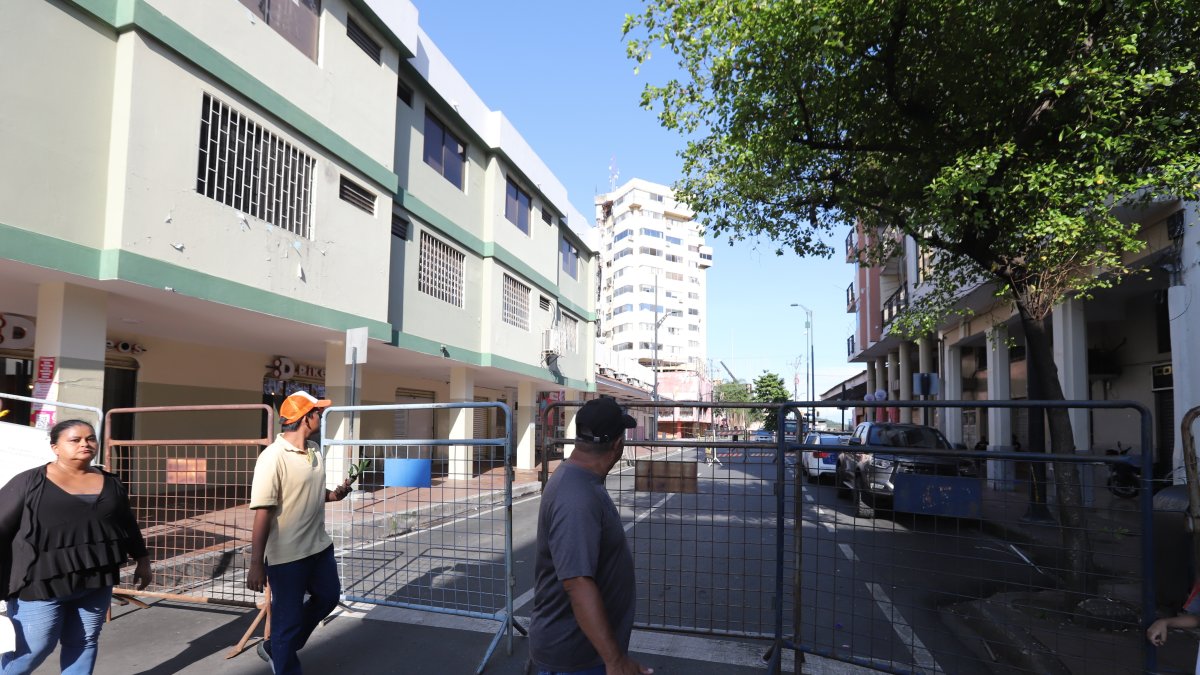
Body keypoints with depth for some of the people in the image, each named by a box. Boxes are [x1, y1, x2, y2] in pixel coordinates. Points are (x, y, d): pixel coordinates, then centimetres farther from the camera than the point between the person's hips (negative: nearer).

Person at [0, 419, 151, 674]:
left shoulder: (111, 484, 7)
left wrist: (142, 560, 19)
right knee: (32, 649, 2)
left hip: (96, 582, 4)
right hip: (41, 583, -4)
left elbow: (129, 525, 16)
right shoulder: (29, 482, -7)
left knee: (84, 644, 11)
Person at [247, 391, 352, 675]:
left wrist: (334, 494, -2)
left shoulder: (314, 451, 4)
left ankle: (275, 648, 41)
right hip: (286, 555, -9)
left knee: (327, 597, 23)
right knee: (288, 618, 5)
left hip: (319, 547, 9)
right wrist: (256, 564, -23)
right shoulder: (273, 457, -21)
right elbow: (262, 513, -23)